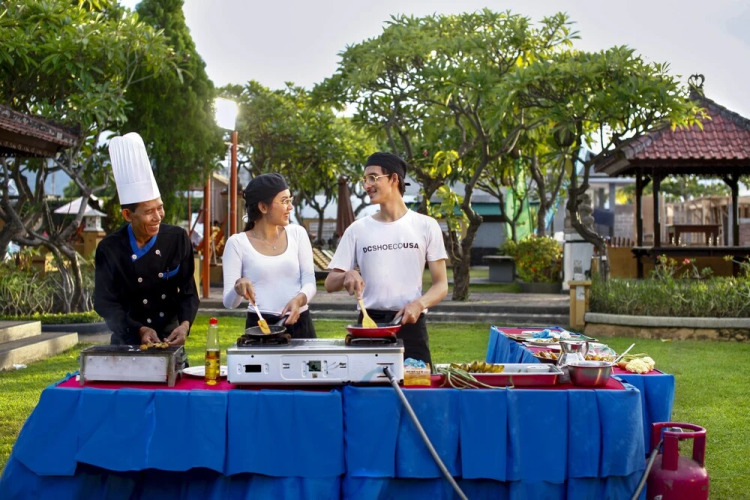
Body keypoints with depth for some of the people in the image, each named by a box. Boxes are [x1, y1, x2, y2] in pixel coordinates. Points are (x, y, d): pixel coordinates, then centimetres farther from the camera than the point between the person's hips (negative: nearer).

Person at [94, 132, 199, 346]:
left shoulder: (178, 238, -4)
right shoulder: (110, 249, -8)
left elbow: (188, 292, 0)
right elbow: (105, 303, -6)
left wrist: (184, 324, -18)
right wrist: (140, 331, -19)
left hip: (171, 340, 2)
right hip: (128, 344, -1)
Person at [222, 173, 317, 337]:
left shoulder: (297, 233, 6)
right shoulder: (237, 243, -3)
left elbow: (309, 282, 0)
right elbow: (229, 302, -5)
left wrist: (299, 299, -21)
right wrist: (238, 288, -27)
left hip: (300, 325, 3)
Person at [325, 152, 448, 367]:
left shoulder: (426, 226, 4)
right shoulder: (357, 229, 7)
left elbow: (441, 285, 4)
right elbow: (330, 283, 8)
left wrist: (419, 304, -16)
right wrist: (347, 276, -15)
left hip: (410, 323, -1)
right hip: (369, 323, 1)